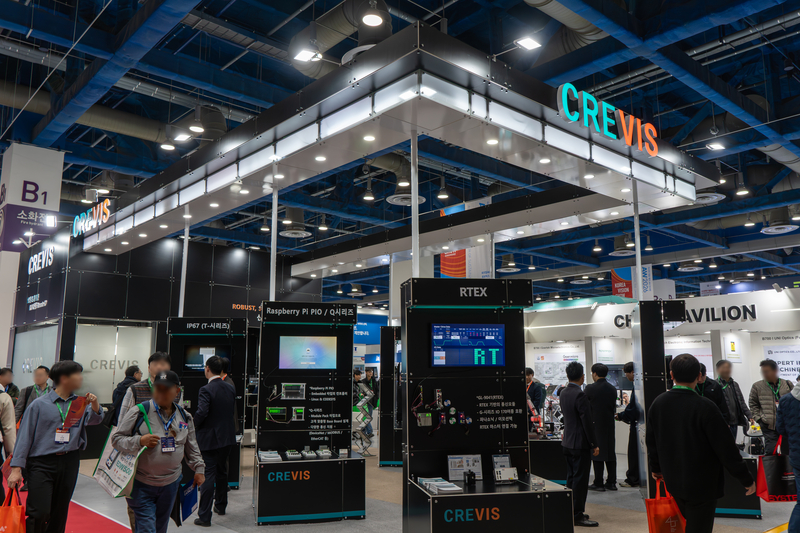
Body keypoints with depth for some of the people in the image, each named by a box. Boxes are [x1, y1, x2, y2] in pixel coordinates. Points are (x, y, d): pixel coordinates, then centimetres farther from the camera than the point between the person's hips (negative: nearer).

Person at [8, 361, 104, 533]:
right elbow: (24, 436, -1)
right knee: (39, 513, -11)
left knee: (60, 513, 12)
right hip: (42, 463, -4)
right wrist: (16, 468, -5)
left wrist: (95, 405, -25)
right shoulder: (40, 404, -3)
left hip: (70, 462, 4)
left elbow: (94, 420, -5)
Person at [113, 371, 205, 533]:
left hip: (170, 484, 5)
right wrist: (139, 441, -23)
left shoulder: (185, 417, 5)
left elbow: (191, 447, 16)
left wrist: (199, 469, 13)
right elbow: (116, 439, -7)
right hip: (141, 485, -5)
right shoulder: (139, 413, -10)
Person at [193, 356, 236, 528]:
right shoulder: (230, 388, 3)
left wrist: (194, 425, -6)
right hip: (227, 436, 6)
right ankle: (220, 505, 36)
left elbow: (201, 412, -25)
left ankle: (205, 516, 3)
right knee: (222, 471, 22)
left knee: (208, 475, -1)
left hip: (209, 437, -6)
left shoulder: (206, 390, -18)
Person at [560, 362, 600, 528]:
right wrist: (594, 444, -13)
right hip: (580, 444, -9)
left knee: (571, 478, 16)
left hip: (567, 442, 9)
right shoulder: (580, 395, -20)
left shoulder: (563, 393, 7)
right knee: (580, 479, -1)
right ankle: (578, 515, 4)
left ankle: (571, 512, 25)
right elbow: (587, 421, -19)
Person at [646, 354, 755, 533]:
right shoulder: (705, 407, -22)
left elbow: (652, 442, 7)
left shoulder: (657, 403, -4)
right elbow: (726, 449, -17)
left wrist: (656, 468, 24)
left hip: (673, 482, 5)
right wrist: (746, 479, -3)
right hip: (702, 485, -5)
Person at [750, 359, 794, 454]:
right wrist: (759, 418, -3)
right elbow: (752, 404, 8)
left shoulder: (788, 385, 6)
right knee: (770, 451, -5)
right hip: (768, 426, -2)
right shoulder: (757, 386, 1)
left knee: (787, 452, 12)